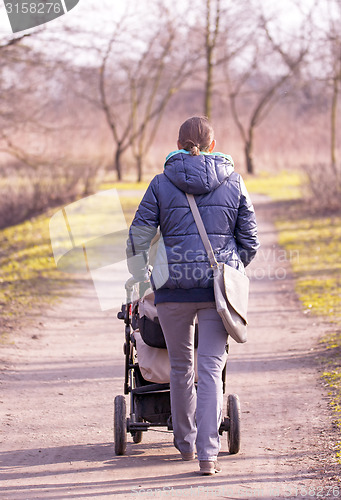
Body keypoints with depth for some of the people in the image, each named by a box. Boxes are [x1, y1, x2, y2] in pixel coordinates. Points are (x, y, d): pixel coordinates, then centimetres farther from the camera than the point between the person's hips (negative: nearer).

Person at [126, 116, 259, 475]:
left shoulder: (162, 184, 0)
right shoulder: (233, 183, 4)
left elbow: (137, 240, 1)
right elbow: (249, 240, 9)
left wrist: (143, 282, 15)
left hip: (174, 286, 0)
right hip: (219, 285, 0)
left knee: (181, 366, 17)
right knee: (211, 368, -1)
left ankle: (186, 442, 30)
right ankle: (208, 453, -11)